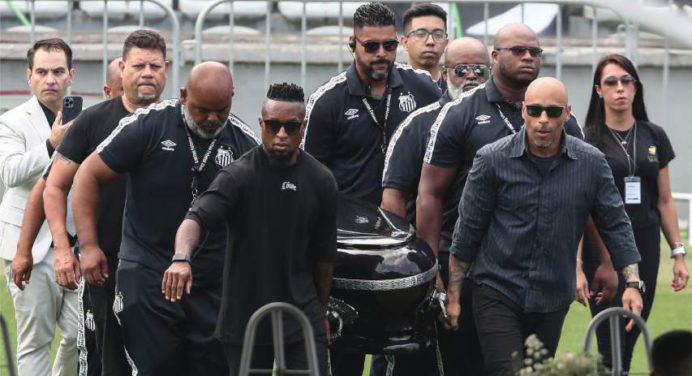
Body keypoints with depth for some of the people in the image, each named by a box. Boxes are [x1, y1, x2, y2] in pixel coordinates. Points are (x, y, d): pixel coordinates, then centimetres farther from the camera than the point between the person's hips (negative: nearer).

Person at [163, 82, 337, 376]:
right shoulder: (238, 176, -10)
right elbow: (198, 217, -25)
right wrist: (181, 257, -46)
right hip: (243, 318, -2)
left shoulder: (320, 181, 2)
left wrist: (320, 312, 19)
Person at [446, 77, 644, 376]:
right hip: (498, 293, -3)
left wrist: (633, 283, -4)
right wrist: (453, 295, 1)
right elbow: (468, 229, -1)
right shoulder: (492, 160, -6)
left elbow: (615, 225, 6)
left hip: (553, 298, 3)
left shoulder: (591, 163, -1)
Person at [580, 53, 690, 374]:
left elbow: (664, 201, 13)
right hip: (603, 248, -4)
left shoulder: (654, 137, 10)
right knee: (612, 342, -8)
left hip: (645, 248, 4)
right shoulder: (588, 140, -3)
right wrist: (578, 265, -12)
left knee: (631, 339, 7)